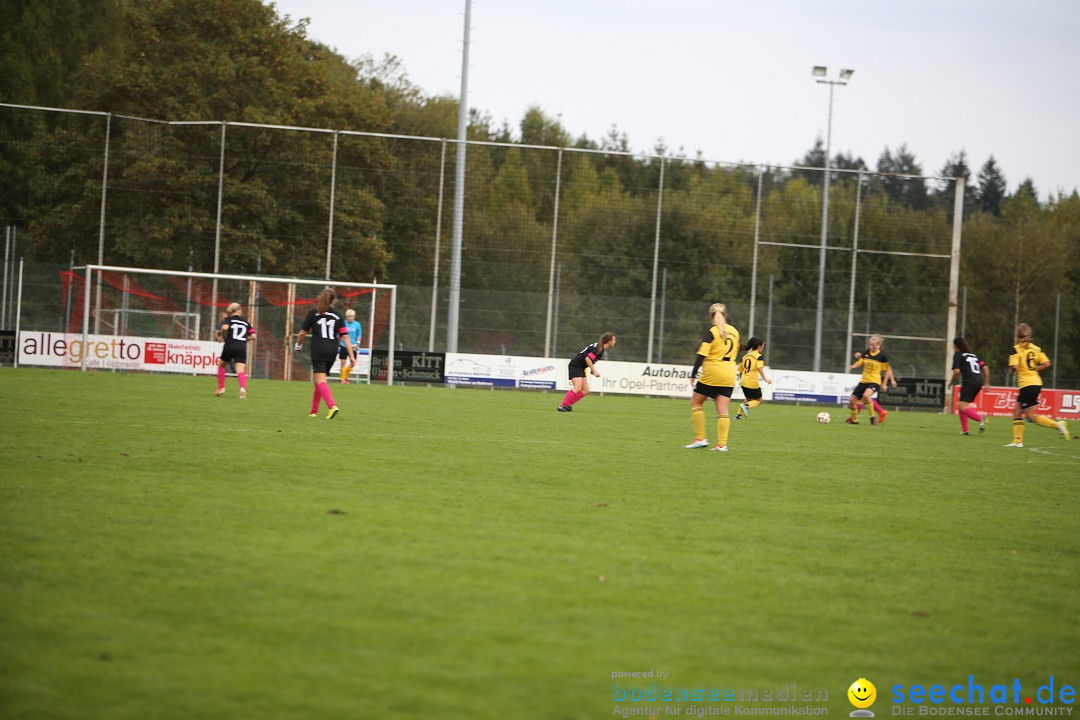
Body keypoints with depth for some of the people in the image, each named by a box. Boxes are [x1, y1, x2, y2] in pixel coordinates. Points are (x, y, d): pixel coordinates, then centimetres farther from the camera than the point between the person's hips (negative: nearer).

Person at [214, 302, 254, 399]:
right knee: (241, 370, -5)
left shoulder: (228, 319, 7)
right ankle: (243, 388, -31)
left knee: (221, 365, 22)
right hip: (242, 347, 2)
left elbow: (225, 327, -15)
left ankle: (221, 388, 19)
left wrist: (221, 335, 3)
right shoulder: (246, 322, 16)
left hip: (229, 346, -1)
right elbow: (253, 335, 9)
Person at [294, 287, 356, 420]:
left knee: (320, 380, -12)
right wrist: (351, 355, 0)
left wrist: (298, 344, 23)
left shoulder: (313, 313, 1)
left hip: (318, 351, -4)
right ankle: (314, 411, 22)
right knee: (318, 380, 18)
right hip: (332, 351, 4)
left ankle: (332, 406, -34)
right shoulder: (337, 316, 7)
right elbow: (345, 337, 1)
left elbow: (303, 332, 3)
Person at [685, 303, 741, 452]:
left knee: (696, 402, 9)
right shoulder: (734, 331, 10)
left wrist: (693, 375, -13)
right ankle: (722, 443, -5)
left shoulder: (710, 331, -8)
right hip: (729, 375, 5)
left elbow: (702, 354, -15)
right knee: (722, 409, 2)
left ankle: (700, 438, 2)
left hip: (711, 373, -5)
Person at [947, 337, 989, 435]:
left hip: (969, 382, -8)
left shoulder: (957, 355, 3)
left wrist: (950, 383, 6)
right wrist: (986, 383, 20)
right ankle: (965, 430, 11)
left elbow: (956, 371, -9)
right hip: (978, 382, 8)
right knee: (960, 405, 17)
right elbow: (985, 368, 17)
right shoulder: (973, 355, 23)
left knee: (962, 407, -14)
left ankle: (980, 419, -34)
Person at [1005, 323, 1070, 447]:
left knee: (1030, 416, -2)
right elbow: (1046, 363, 3)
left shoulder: (1016, 349, -9)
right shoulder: (1036, 348, 8)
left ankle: (1057, 425, -16)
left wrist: (1011, 370, 3)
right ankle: (1017, 441, 10)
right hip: (1037, 382, 7)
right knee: (1017, 410, 13)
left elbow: (1014, 367, -20)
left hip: (1026, 384, -7)